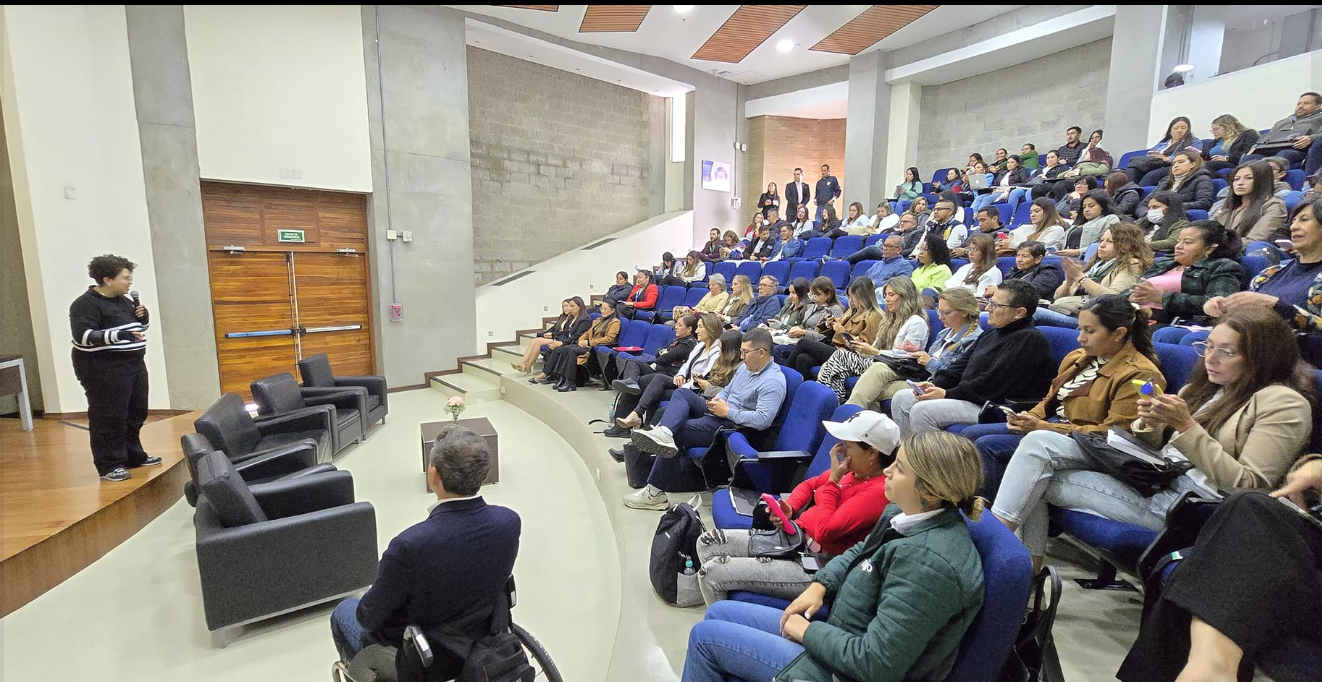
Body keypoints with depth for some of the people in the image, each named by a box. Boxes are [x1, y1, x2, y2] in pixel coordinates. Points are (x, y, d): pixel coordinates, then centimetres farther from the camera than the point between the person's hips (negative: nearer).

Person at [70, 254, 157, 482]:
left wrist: (144, 317, 3)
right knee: (109, 418, -4)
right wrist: (118, 335, -34)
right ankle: (108, 465, 4)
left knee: (136, 413, 14)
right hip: (104, 369, -8)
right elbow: (83, 336, -23)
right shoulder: (85, 304, -12)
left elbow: (141, 325, 25)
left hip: (134, 364, 8)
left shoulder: (124, 300, 12)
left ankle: (134, 456, 26)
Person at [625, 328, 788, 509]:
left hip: (736, 428, -10)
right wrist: (717, 400, -1)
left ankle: (654, 492, -10)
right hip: (721, 413, 10)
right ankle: (664, 433, -34)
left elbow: (763, 420, -29)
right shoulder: (746, 367, 12)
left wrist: (728, 411, -21)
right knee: (682, 393, -4)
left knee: (676, 432, -19)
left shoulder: (773, 381, -18)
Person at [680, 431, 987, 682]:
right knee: (718, 613, 13)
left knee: (705, 635, -1)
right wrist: (820, 585, -1)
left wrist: (807, 631, -16)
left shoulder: (929, 562, -32)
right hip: (838, 631, 9)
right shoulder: (903, 514, -4)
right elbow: (859, 553, 15)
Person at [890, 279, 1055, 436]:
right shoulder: (991, 333, 18)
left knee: (921, 411, -27)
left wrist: (947, 394, -17)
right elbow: (962, 365, 17)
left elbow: (991, 383, -21)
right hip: (968, 396, 10)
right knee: (901, 399, 3)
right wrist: (935, 384, 0)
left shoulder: (1029, 339, -13)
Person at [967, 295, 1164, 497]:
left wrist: (1042, 427, -20)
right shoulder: (1078, 357, 13)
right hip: (1052, 423, 8)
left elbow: (1110, 433, -17)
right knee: (969, 435, -8)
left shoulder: (1139, 375, -11)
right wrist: (1030, 417, -4)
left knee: (987, 445, -25)